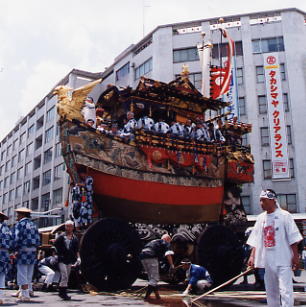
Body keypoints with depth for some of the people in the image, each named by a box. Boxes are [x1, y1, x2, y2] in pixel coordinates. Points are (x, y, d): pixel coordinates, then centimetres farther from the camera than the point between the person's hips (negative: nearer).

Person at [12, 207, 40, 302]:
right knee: (29, 275, 13)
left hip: (23, 250, -7)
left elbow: (17, 238, -13)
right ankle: (28, 290, 18)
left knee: (22, 274, -1)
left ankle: (25, 295, -1)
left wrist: (16, 250, -4)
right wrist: (34, 248, 15)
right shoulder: (33, 224, 15)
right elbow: (38, 239, 12)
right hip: (33, 251, 7)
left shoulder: (20, 224, -5)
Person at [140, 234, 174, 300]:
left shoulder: (153, 242, 34)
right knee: (154, 279, -1)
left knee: (151, 278, 17)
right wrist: (171, 265, -9)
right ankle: (147, 296, -7)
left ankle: (157, 295, 21)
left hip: (143, 257, 8)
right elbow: (168, 254, -5)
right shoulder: (165, 243, 12)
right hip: (151, 257, -8)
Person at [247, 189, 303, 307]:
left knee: (285, 290, -9)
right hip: (268, 261, 5)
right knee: (271, 292, 11)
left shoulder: (284, 215, -4)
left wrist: (295, 256, -9)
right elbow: (255, 240, 11)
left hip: (283, 260, -5)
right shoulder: (261, 218, 10)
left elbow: (293, 238, -5)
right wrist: (252, 256, 5)